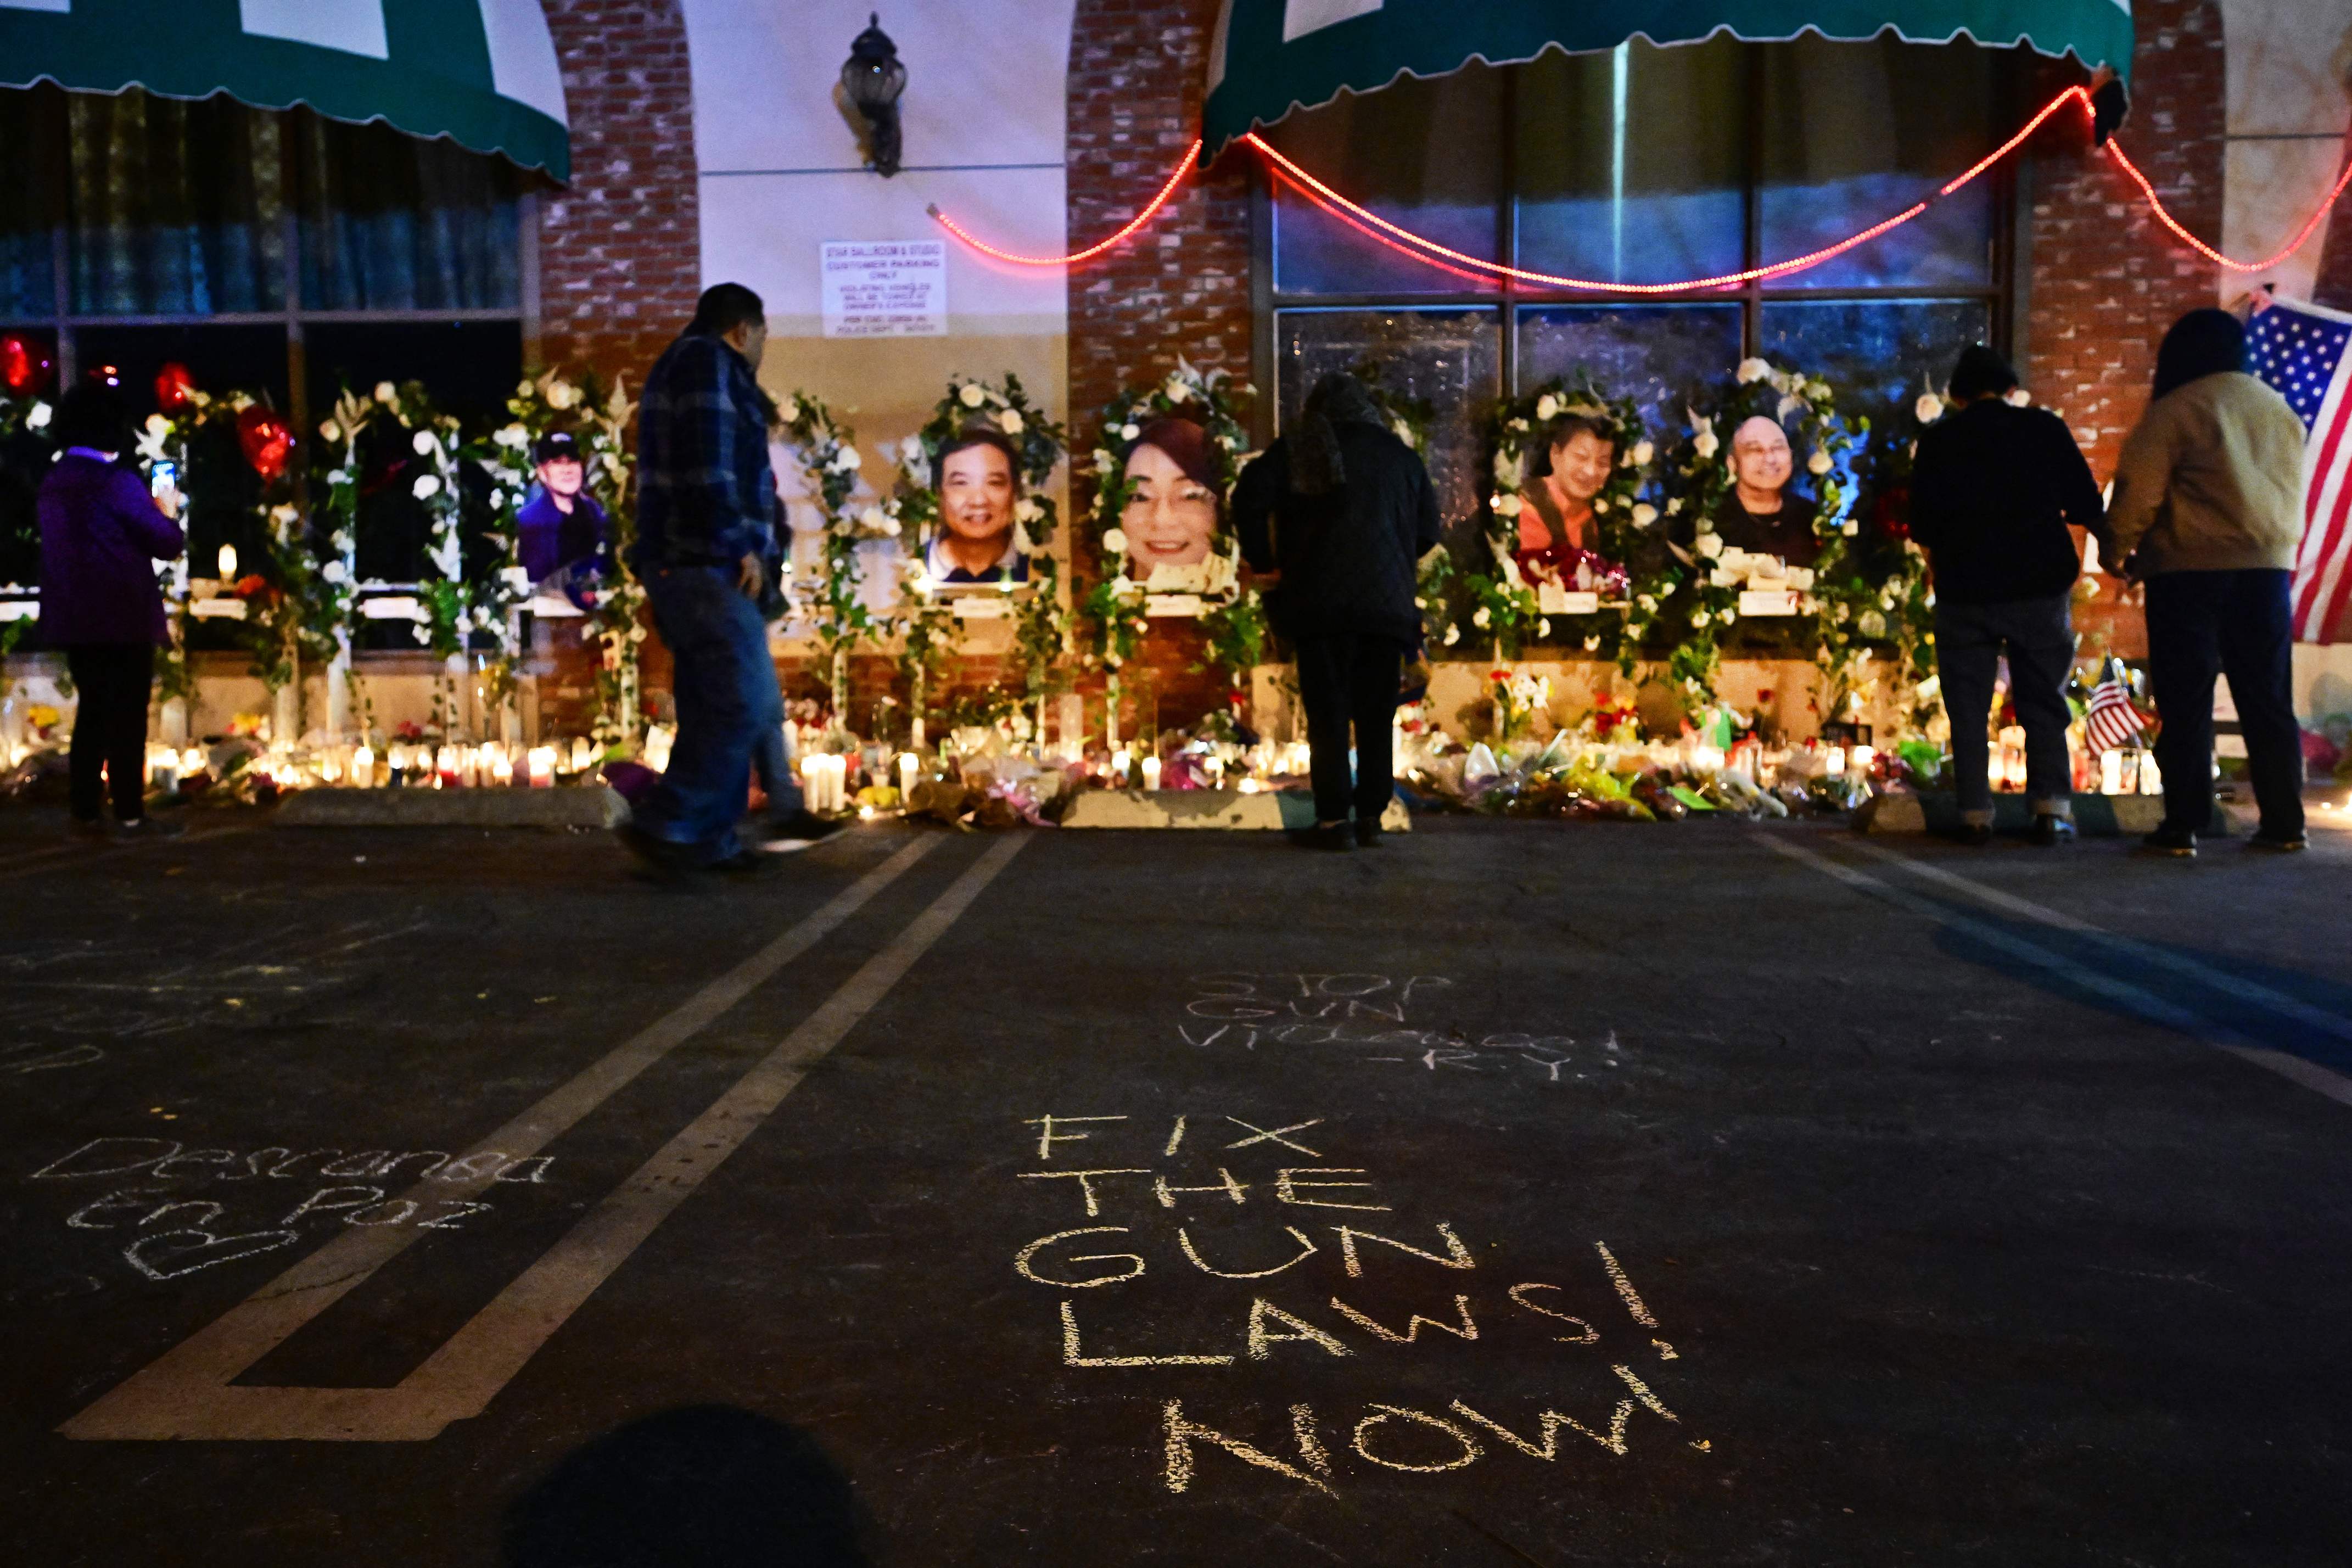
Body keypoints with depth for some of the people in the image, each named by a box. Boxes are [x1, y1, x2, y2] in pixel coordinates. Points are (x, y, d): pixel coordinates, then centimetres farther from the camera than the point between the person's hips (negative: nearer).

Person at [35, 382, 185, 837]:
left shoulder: (53, 483, 10)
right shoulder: (117, 483, -15)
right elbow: (167, 544, -13)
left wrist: (148, 511, 22)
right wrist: (166, 512, 8)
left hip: (73, 619, 7)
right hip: (124, 619, -7)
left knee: (93, 712, 14)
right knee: (128, 716, -1)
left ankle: (85, 812, 14)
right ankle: (130, 814, 1)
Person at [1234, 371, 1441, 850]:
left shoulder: (1300, 447, 4)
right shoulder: (1402, 455, 15)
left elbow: (1249, 498, -7)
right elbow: (1427, 531, 19)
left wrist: (1264, 560, 6)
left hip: (1323, 601, -3)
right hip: (1389, 604, 3)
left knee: (1328, 715, -1)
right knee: (1376, 717, 10)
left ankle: (1334, 820, -4)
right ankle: (1371, 818, 12)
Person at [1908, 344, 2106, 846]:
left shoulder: (1938, 440, 1)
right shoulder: (2045, 428, 2)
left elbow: (1923, 526, 4)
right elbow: (2088, 509, 1)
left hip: (1964, 592, 0)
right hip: (2041, 586, 1)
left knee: (1968, 709, 6)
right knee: (2044, 702, 8)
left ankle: (1976, 814, 2)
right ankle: (2052, 806, -2)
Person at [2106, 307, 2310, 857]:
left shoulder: (2175, 410, -4)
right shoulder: (2280, 410, 16)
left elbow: (2138, 492, -9)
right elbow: (2293, 492, 20)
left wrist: (2117, 550, 4)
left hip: (2190, 569, -5)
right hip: (2267, 566, 5)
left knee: (2186, 702, -2)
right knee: (2268, 700, 9)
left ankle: (2183, 825, -2)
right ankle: (2284, 823, 11)